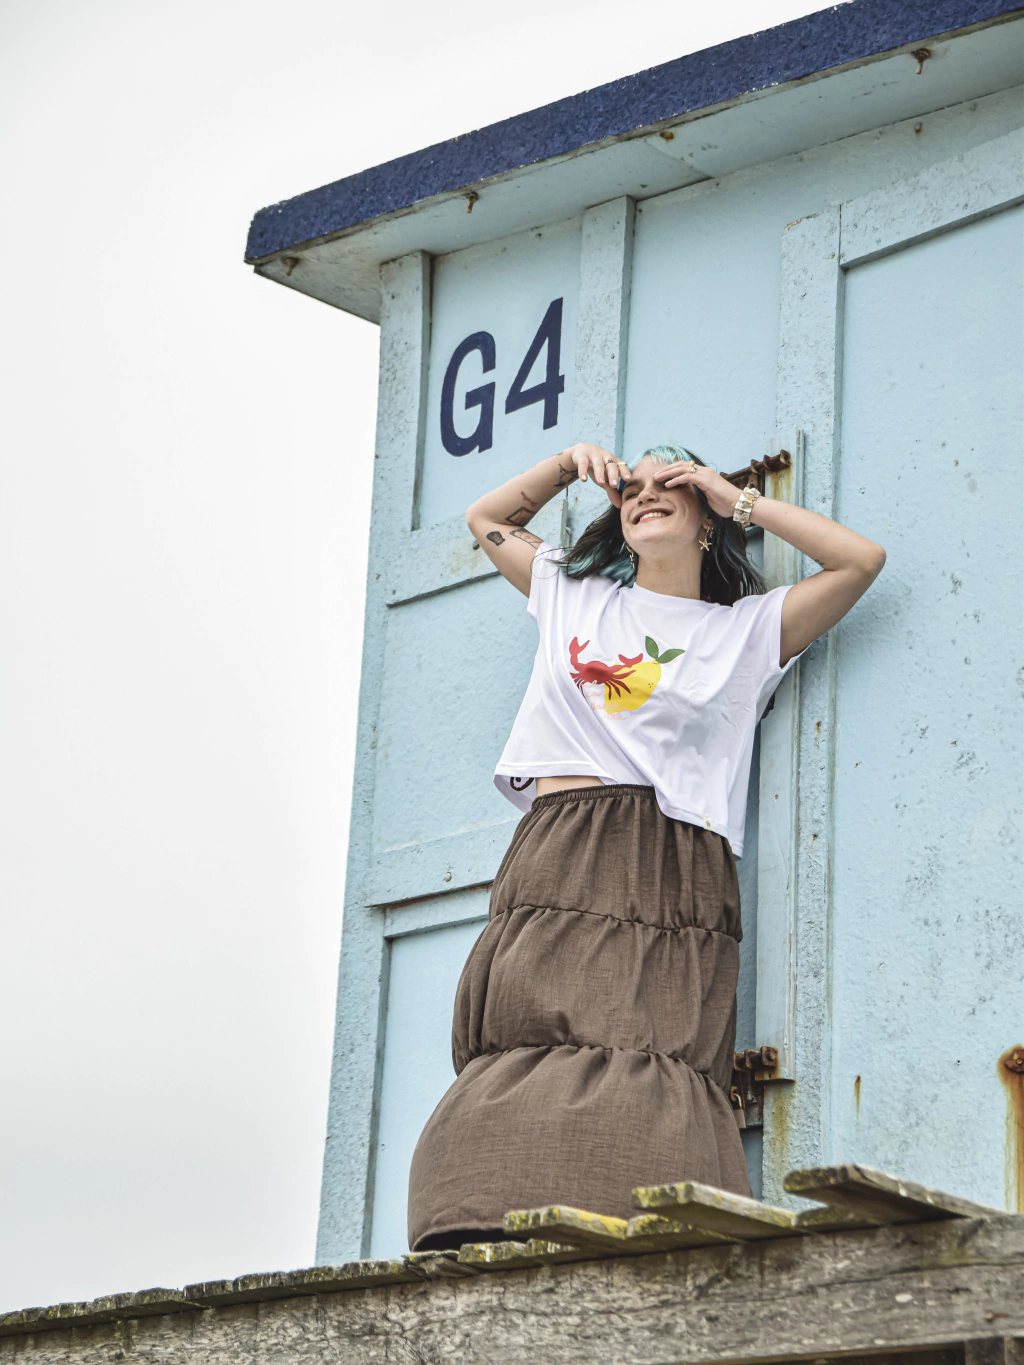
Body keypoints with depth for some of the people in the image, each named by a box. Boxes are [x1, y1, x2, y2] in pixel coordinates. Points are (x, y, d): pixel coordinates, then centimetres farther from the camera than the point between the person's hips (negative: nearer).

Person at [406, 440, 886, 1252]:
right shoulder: (575, 598, 28)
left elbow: (862, 559, 11)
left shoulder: (749, 629, 21)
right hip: (557, 863, 1)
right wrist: (572, 463, 29)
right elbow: (489, 519, 43)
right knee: (525, 1072, -19)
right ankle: (493, 1256, -29)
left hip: (673, 880, -1)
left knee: (643, 1081, -22)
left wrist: (736, 497, 15)